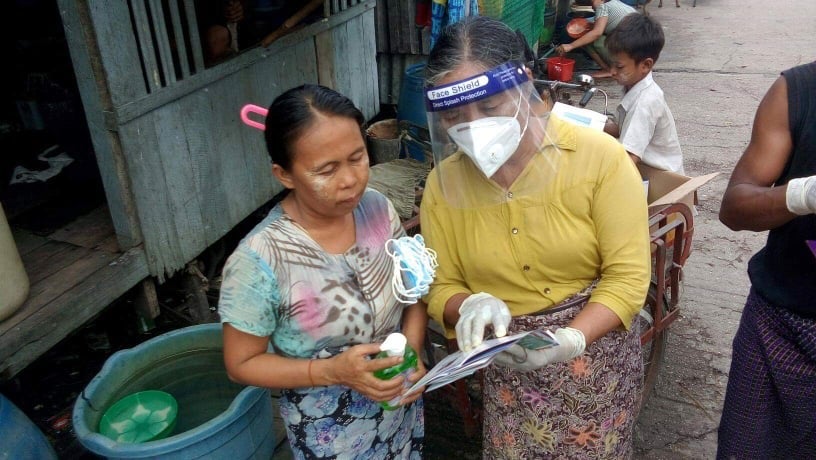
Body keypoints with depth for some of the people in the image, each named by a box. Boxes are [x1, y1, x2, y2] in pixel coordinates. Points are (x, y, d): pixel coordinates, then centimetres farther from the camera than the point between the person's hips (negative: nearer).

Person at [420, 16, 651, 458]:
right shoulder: (442, 184, -8)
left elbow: (628, 277, -15)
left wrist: (569, 340, -29)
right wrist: (470, 306, -25)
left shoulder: (599, 157, -16)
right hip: (508, 368, 2)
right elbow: (441, 288, -2)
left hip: (596, 353, -2)